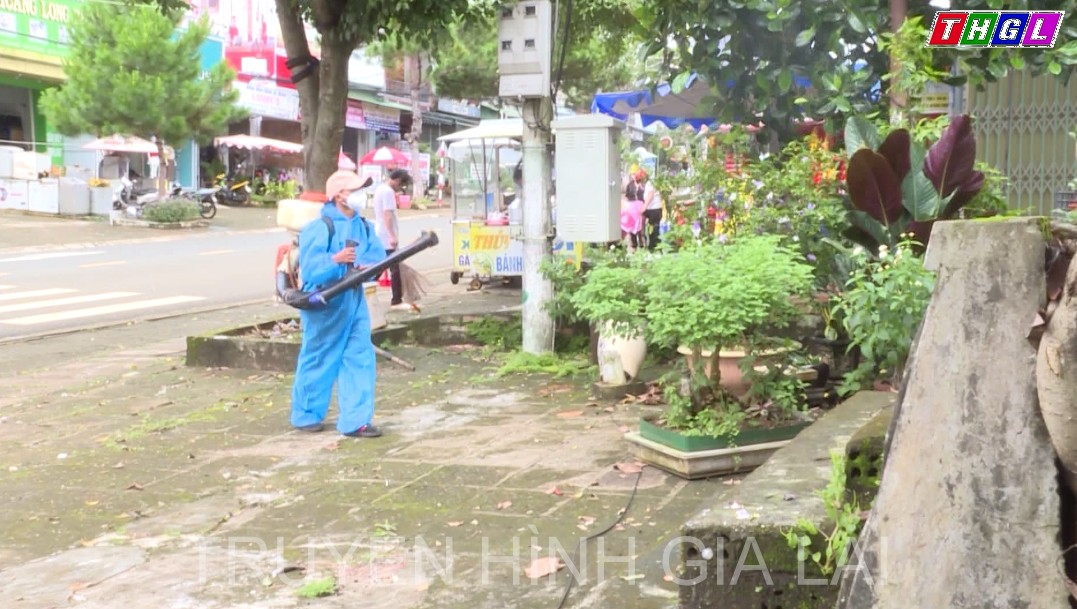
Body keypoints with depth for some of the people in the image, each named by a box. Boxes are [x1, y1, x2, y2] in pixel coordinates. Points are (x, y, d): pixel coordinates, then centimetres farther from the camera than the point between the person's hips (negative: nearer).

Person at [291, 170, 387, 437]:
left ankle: (355, 421, 6)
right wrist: (335, 260, -34)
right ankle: (305, 415, 26)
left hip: (354, 300, 6)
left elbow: (378, 258, 4)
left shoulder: (364, 227, 7)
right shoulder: (319, 228, -14)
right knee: (318, 359, 8)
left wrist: (367, 267, -17)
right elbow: (309, 268, -19)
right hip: (324, 303, -6)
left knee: (360, 358, 1)